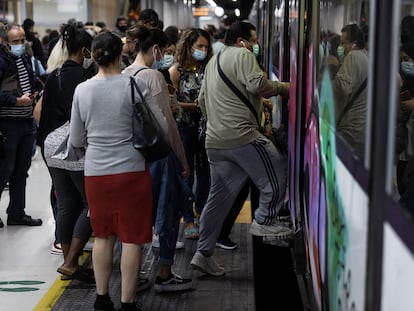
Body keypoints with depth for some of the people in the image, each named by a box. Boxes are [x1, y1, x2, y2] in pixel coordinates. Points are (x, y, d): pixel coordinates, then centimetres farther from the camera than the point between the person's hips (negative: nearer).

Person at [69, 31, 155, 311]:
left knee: (103, 235, 16)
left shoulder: (82, 90, 1)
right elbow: (163, 128, -6)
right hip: (131, 170, -3)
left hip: (95, 171, 4)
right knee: (132, 238, 5)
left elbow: (76, 141, 9)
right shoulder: (135, 85, -8)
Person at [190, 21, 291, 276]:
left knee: (220, 197, 12)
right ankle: (264, 221, 5)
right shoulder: (242, 55, -4)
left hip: (215, 140, 9)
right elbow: (257, 85, -18)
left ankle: (204, 253, 13)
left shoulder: (213, 61, 25)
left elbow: (203, 100, 30)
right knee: (279, 168, 5)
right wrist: (283, 87, -3)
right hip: (242, 135, -9)